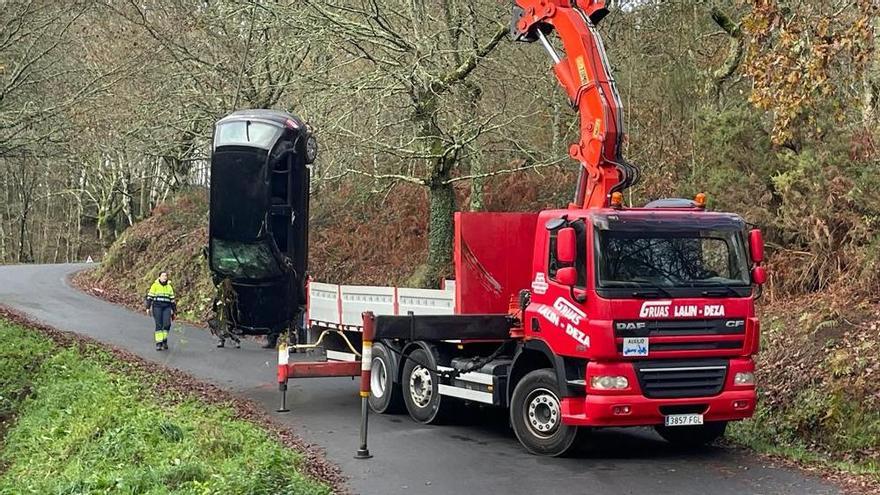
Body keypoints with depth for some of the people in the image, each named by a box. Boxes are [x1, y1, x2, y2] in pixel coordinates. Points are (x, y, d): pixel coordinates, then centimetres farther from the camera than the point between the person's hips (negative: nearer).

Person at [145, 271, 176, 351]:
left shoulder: (169, 287, 12)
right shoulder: (155, 286, 3)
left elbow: (172, 299, 15)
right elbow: (149, 297, 1)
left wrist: (174, 310, 14)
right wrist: (148, 308, -5)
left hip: (167, 308, 2)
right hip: (157, 306, -2)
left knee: (167, 324, -12)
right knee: (159, 325, -7)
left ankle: (164, 340, 10)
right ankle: (159, 343, -2)